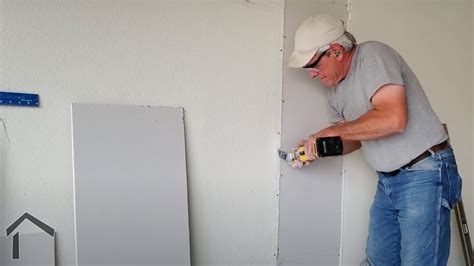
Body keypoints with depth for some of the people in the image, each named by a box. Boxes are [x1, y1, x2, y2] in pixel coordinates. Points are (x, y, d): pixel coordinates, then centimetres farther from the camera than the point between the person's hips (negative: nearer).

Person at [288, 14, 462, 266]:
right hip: (387, 180, 8)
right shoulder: (335, 90, 8)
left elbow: (393, 118, -30)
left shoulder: (373, 55, -16)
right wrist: (315, 148, -1)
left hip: (424, 173, -8)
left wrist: (331, 132, -20)